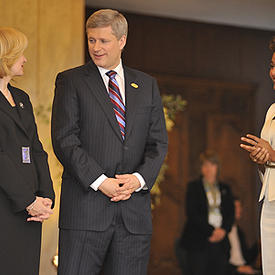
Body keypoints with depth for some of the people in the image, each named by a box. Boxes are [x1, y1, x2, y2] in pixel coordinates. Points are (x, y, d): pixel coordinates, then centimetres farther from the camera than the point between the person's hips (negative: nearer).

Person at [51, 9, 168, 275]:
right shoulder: (71, 81, 5)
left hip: (134, 209, 3)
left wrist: (140, 178, -8)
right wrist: (100, 181, -14)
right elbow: (64, 140, -4)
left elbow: (158, 142, 11)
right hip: (85, 207, -3)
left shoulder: (146, 85, 16)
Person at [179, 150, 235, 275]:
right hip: (198, 242, -3)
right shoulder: (193, 187, 5)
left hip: (220, 242, 3)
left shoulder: (225, 189, 17)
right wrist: (211, 231, -12)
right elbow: (192, 214, -5)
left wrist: (223, 230, -7)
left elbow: (231, 213, 12)